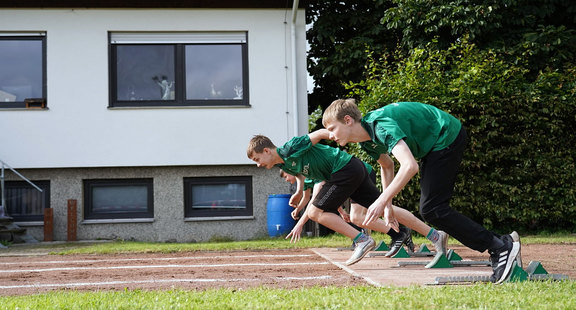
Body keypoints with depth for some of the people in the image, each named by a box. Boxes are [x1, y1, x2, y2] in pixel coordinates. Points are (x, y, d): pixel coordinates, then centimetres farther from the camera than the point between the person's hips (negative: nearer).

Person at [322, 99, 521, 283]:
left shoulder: (381, 125, -30)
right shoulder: (366, 140, 1)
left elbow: (410, 166, -41)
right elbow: (387, 165, 20)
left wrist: (381, 201, -41)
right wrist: (388, 204, 12)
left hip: (447, 138, -10)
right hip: (433, 145, 10)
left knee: (431, 209, -15)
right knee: (431, 208, 10)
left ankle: (502, 247, -14)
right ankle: (500, 244, 10)